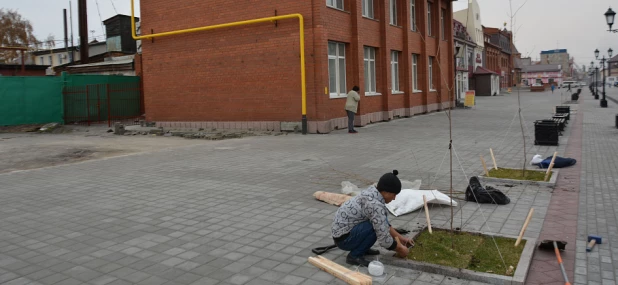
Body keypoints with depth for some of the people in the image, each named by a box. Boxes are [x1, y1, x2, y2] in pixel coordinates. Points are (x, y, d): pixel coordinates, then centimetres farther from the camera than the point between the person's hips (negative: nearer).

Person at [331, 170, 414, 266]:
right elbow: (383, 238, -22)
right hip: (343, 238, -9)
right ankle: (354, 255, -9)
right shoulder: (375, 204, -26)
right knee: (377, 225, -22)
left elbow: (385, 225, 16)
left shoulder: (372, 193, 2)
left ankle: (362, 248, 14)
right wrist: (400, 248, -5)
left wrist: (400, 238, 14)